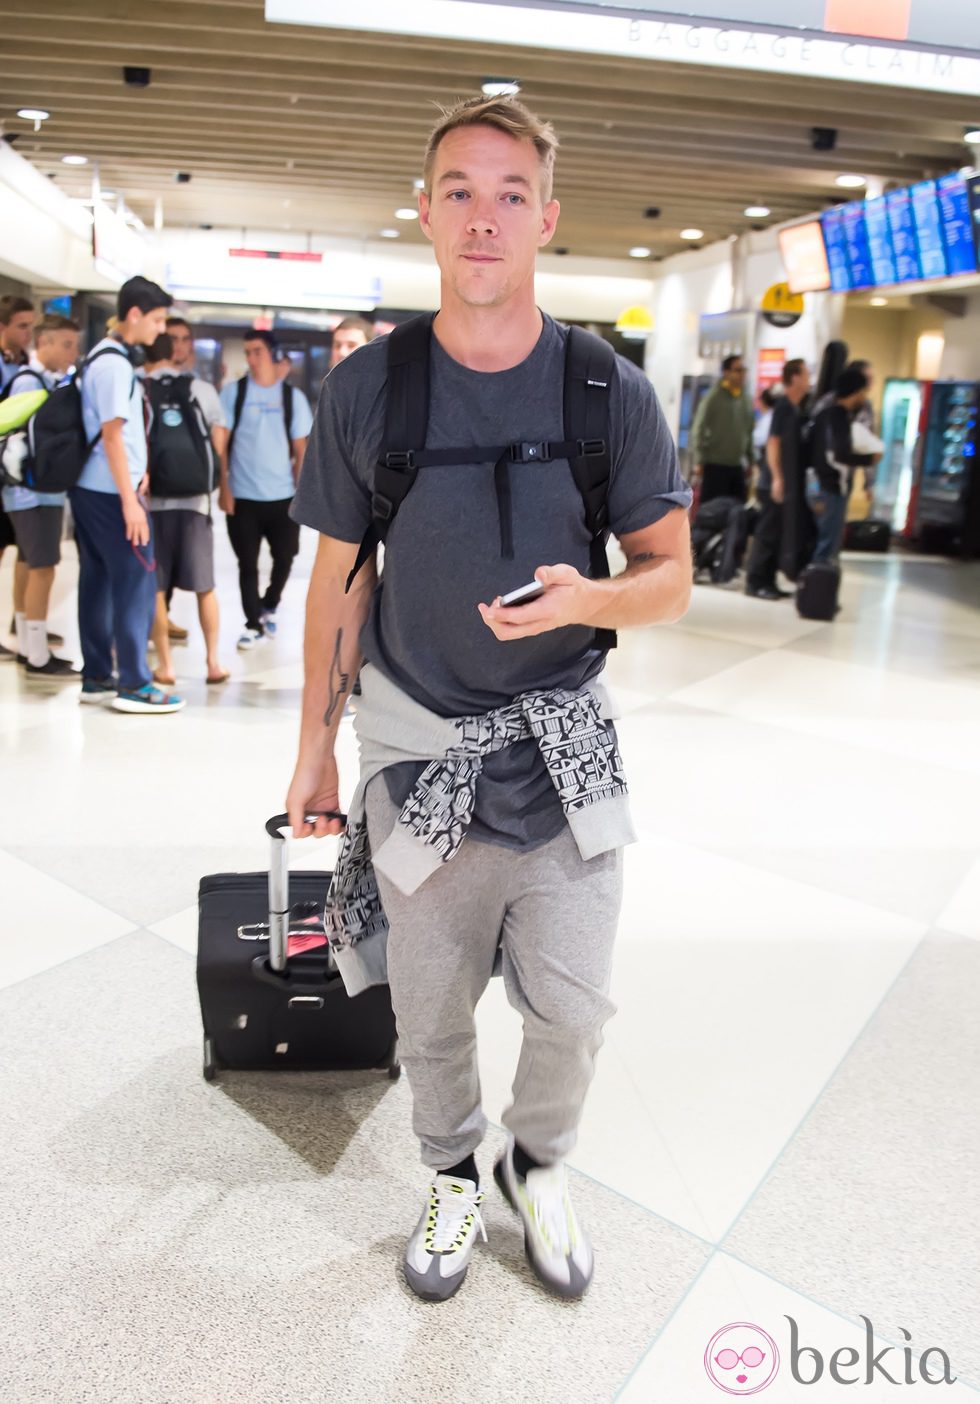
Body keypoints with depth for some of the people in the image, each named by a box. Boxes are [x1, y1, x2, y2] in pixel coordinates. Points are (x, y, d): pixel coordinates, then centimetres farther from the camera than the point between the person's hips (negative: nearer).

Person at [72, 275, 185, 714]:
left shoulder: (104, 356, 15)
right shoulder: (114, 363, -14)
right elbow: (112, 434, -18)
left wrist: (135, 477, 17)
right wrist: (130, 500, -20)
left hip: (91, 488, 10)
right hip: (111, 492, -10)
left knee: (98, 581, 10)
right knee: (137, 582, -6)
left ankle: (96, 678, 16)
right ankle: (133, 685, -3)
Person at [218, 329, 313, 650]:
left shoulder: (293, 396, 4)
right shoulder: (233, 393, 1)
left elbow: (300, 449, 6)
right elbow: (221, 444, 0)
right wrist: (224, 488, -7)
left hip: (283, 496, 1)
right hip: (243, 496, -1)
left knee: (284, 559, 8)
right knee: (248, 564, 3)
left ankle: (269, 606, 33)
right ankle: (253, 623, 14)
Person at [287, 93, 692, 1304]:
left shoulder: (611, 392, -4)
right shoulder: (363, 388, -3)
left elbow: (668, 577, 0)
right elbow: (339, 578, 4)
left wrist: (586, 598, -22)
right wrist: (315, 741, 6)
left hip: (564, 757, 0)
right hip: (416, 753, 0)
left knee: (573, 1010, 11)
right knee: (429, 1013, 15)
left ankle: (539, 1165, 44)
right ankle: (452, 1177, 45)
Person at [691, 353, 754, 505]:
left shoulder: (747, 400, 11)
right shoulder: (713, 398, -5)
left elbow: (750, 433, 17)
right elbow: (698, 431, -7)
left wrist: (751, 460, 13)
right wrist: (699, 462, -11)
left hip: (738, 466, 6)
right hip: (715, 465, -6)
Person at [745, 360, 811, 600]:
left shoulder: (795, 407, 14)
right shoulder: (782, 405, -10)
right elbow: (773, 442, -15)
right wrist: (777, 478, -20)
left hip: (788, 482, 8)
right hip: (775, 482, -8)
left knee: (779, 534, 10)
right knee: (767, 533, -5)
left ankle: (767, 581, 15)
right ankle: (755, 583, 0)